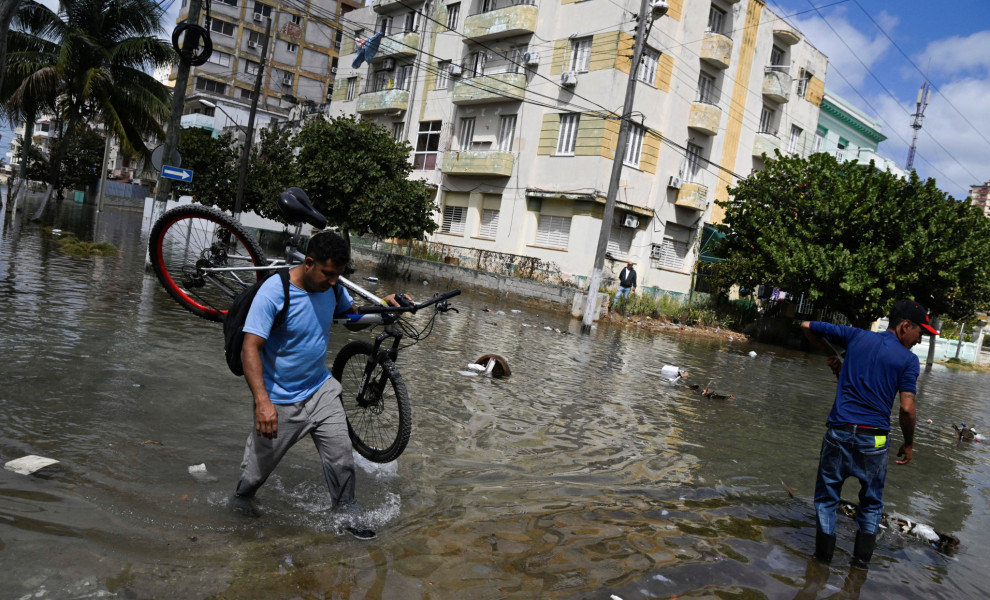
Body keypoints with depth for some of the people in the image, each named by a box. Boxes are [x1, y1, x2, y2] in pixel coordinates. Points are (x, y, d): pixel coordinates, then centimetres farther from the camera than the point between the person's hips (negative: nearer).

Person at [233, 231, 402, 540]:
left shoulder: (332, 288, -4)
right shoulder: (274, 292, -23)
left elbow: (354, 313, 16)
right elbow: (250, 348, -27)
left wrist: (383, 305, -5)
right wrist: (262, 401, -39)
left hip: (320, 390, 5)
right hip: (279, 401, -4)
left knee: (341, 456, -2)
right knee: (255, 472, 9)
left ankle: (347, 515, 19)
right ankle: (238, 510, 40)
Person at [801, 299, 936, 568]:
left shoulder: (856, 337, 6)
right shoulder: (908, 360, -2)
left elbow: (807, 326, 14)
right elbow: (906, 409, -10)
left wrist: (830, 353, 26)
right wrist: (908, 444, 5)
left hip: (839, 432, 2)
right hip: (873, 438, -1)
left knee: (827, 497, 13)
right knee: (871, 502, 19)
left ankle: (823, 556, 13)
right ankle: (862, 559, 18)